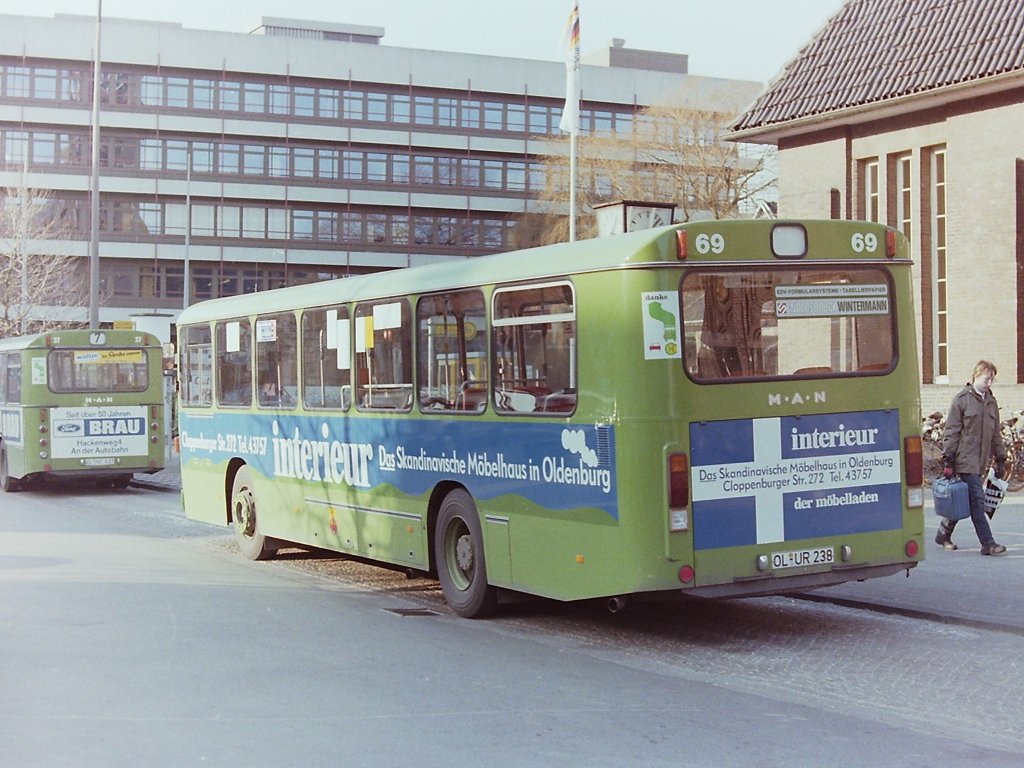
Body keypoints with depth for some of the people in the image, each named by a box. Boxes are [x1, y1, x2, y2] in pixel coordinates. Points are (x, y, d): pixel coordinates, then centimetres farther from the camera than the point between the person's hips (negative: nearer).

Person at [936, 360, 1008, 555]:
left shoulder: (991, 401, 14)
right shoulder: (962, 399, -6)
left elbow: (995, 433, 20)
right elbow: (951, 431, -7)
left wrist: (1000, 458, 17)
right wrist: (948, 459, -11)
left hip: (981, 460, 7)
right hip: (965, 459, -7)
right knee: (977, 499, -10)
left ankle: (944, 534, 25)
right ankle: (987, 543, -10)